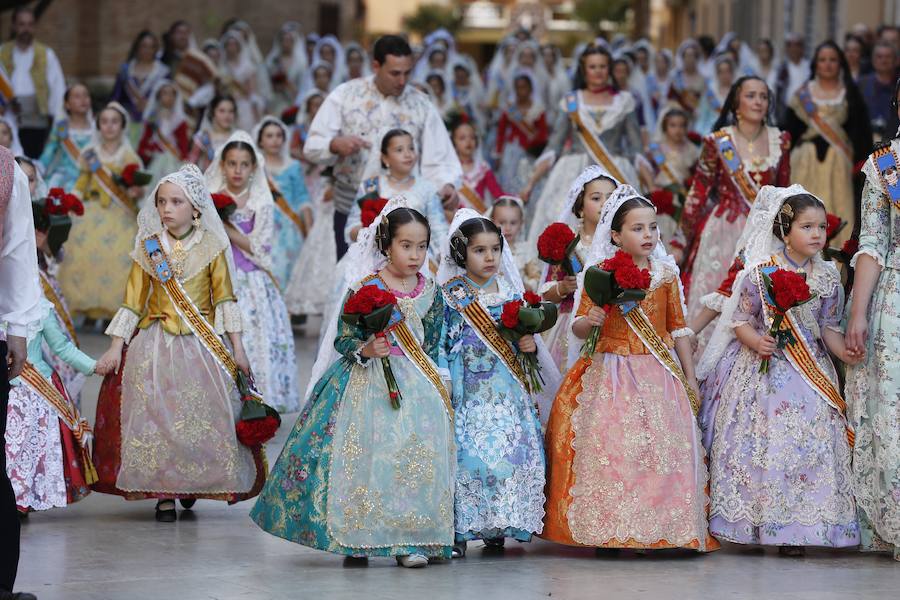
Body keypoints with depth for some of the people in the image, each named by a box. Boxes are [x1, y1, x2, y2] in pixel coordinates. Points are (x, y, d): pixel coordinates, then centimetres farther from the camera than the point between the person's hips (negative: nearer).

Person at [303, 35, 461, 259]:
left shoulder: (421, 105, 5)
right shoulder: (345, 95, 4)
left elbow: (438, 159, 1)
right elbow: (312, 146, 2)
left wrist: (446, 185, -21)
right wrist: (335, 144, -20)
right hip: (350, 209, 0)